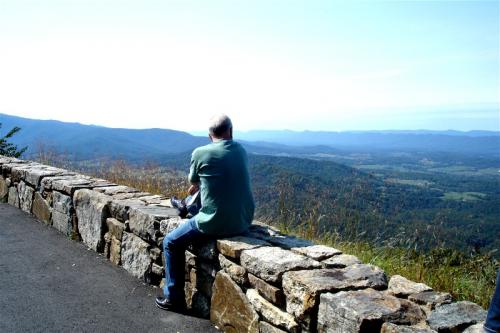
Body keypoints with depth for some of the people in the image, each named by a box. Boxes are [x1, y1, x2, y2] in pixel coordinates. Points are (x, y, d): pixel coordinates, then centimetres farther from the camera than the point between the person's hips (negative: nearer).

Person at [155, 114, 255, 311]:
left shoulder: (200, 153, -9)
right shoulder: (241, 151, 5)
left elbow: (193, 181, 9)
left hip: (215, 223, -6)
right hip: (243, 223, 6)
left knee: (171, 243, 17)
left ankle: (174, 296, 22)